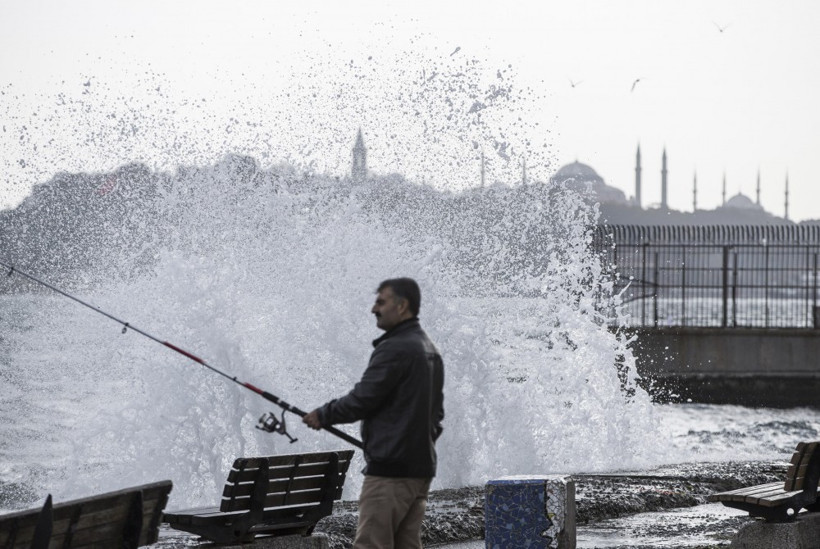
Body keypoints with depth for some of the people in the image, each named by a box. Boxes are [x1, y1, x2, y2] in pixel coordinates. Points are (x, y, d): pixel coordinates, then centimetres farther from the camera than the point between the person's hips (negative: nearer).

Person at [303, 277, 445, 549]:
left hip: (390, 468, -10)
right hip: (421, 468, 10)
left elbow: (362, 399, -14)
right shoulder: (431, 351, 18)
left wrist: (323, 415, 0)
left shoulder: (394, 349, -13)